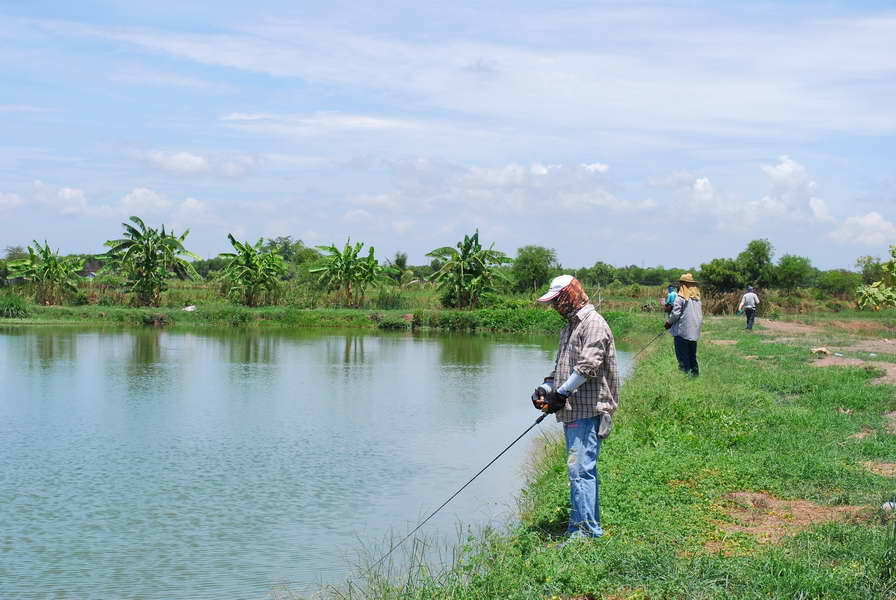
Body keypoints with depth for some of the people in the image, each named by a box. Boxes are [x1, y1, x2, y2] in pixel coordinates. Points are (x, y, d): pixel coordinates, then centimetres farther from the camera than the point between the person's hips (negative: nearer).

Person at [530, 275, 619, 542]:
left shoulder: (594, 323, -9)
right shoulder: (569, 326, 21)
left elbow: (588, 366, -19)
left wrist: (562, 392, -18)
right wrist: (545, 388, 9)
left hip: (587, 410, -10)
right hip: (572, 410, 10)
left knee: (580, 468, -13)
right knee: (582, 468, 11)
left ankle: (585, 530, -12)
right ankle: (591, 526, 16)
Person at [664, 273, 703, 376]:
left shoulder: (680, 297, -13)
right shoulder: (697, 297, 8)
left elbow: (675, 314, -15)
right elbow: (700, 314, 12)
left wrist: (668, 322, 1)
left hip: (682, 330, -7)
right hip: (694, 331, 7)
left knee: (682, 353, -1)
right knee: (692, 354, 16)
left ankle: (685, 370, -4)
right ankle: (694, 370, 18)